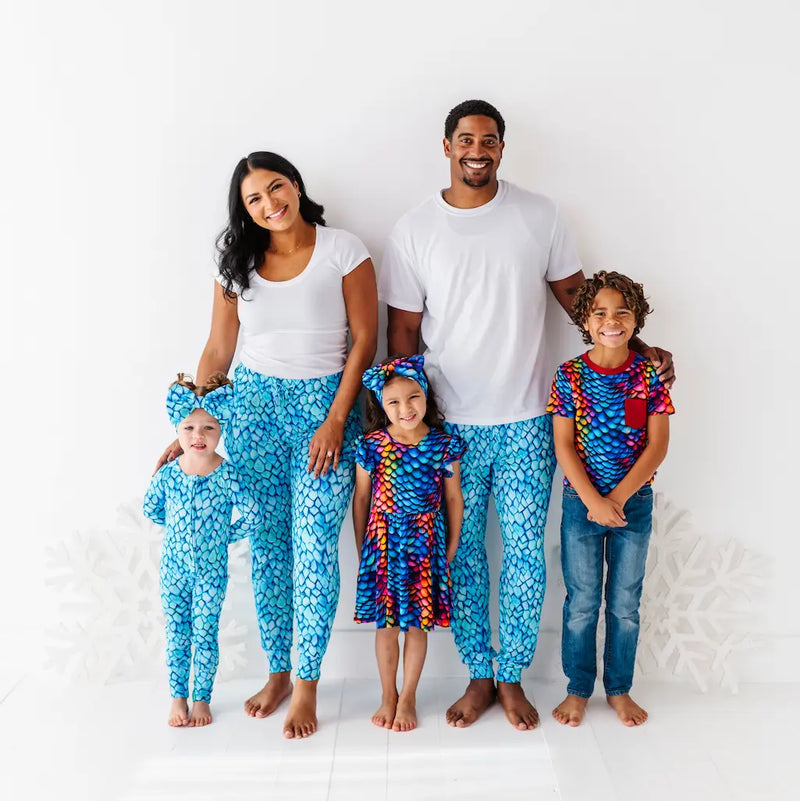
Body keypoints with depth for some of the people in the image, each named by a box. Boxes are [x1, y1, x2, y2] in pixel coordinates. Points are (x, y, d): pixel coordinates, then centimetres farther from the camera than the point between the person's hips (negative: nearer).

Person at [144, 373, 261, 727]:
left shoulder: (228, 475, -14)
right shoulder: (168, 474, -8)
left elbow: (253, 516, -10)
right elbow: (150, 508, 9)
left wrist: (225, 535, -5)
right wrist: (179, 528, 6)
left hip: (212, 571, -2)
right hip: (174, 569, 2)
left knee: (206, 635, 8)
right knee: (176, 635, 11)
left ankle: (201, 698, 24)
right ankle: (178, 697, 27)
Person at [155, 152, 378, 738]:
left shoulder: (343, 250, -5)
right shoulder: (238, 262, 6)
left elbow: (365, 339, -6)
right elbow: (219, 349, 9)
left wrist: (335, 421, -12)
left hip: (325, 403, -3)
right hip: (254, 404, 4)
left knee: (315, 548, -6)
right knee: (265, 547, 7)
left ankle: (307, 685, 9)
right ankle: (277, 672, 24)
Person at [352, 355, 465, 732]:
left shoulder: (444, 445, -8)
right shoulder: (371, 446, -7)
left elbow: (454, 499, 2)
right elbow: (361, 498, 3)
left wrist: (451, 547, 5)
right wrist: (362, 547, 6)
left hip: (425, 543, 0)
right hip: (383, 543, 1)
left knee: (418, 623, 9)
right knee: (386, 623, 11)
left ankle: (408, 697, 27)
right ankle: (388, 696, 29)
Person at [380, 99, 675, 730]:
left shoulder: (539, 216, 1)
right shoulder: (415, 230, 0)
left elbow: (575, 293, 9)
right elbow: (403, 331, 3)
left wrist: (637, 348, 0)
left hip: (526, 419, 0)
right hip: (449, 423, 0)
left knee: (525, 550, 3)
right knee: (461, 553, 8)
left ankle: (513, 678, 22)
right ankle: (479, 676, 26)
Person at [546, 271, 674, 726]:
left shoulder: (649, 374, -4)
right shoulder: (570, 376, -6)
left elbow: (658, 445, -7)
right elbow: (564, 446, -8)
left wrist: (618, 498, -14)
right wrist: (593, 501, -16)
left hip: (635, 501, 1)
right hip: (581, 501, -1)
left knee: (626, 604, 12)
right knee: (582, 602, 9)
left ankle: (620, 690, 29)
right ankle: (578, 689, 25)